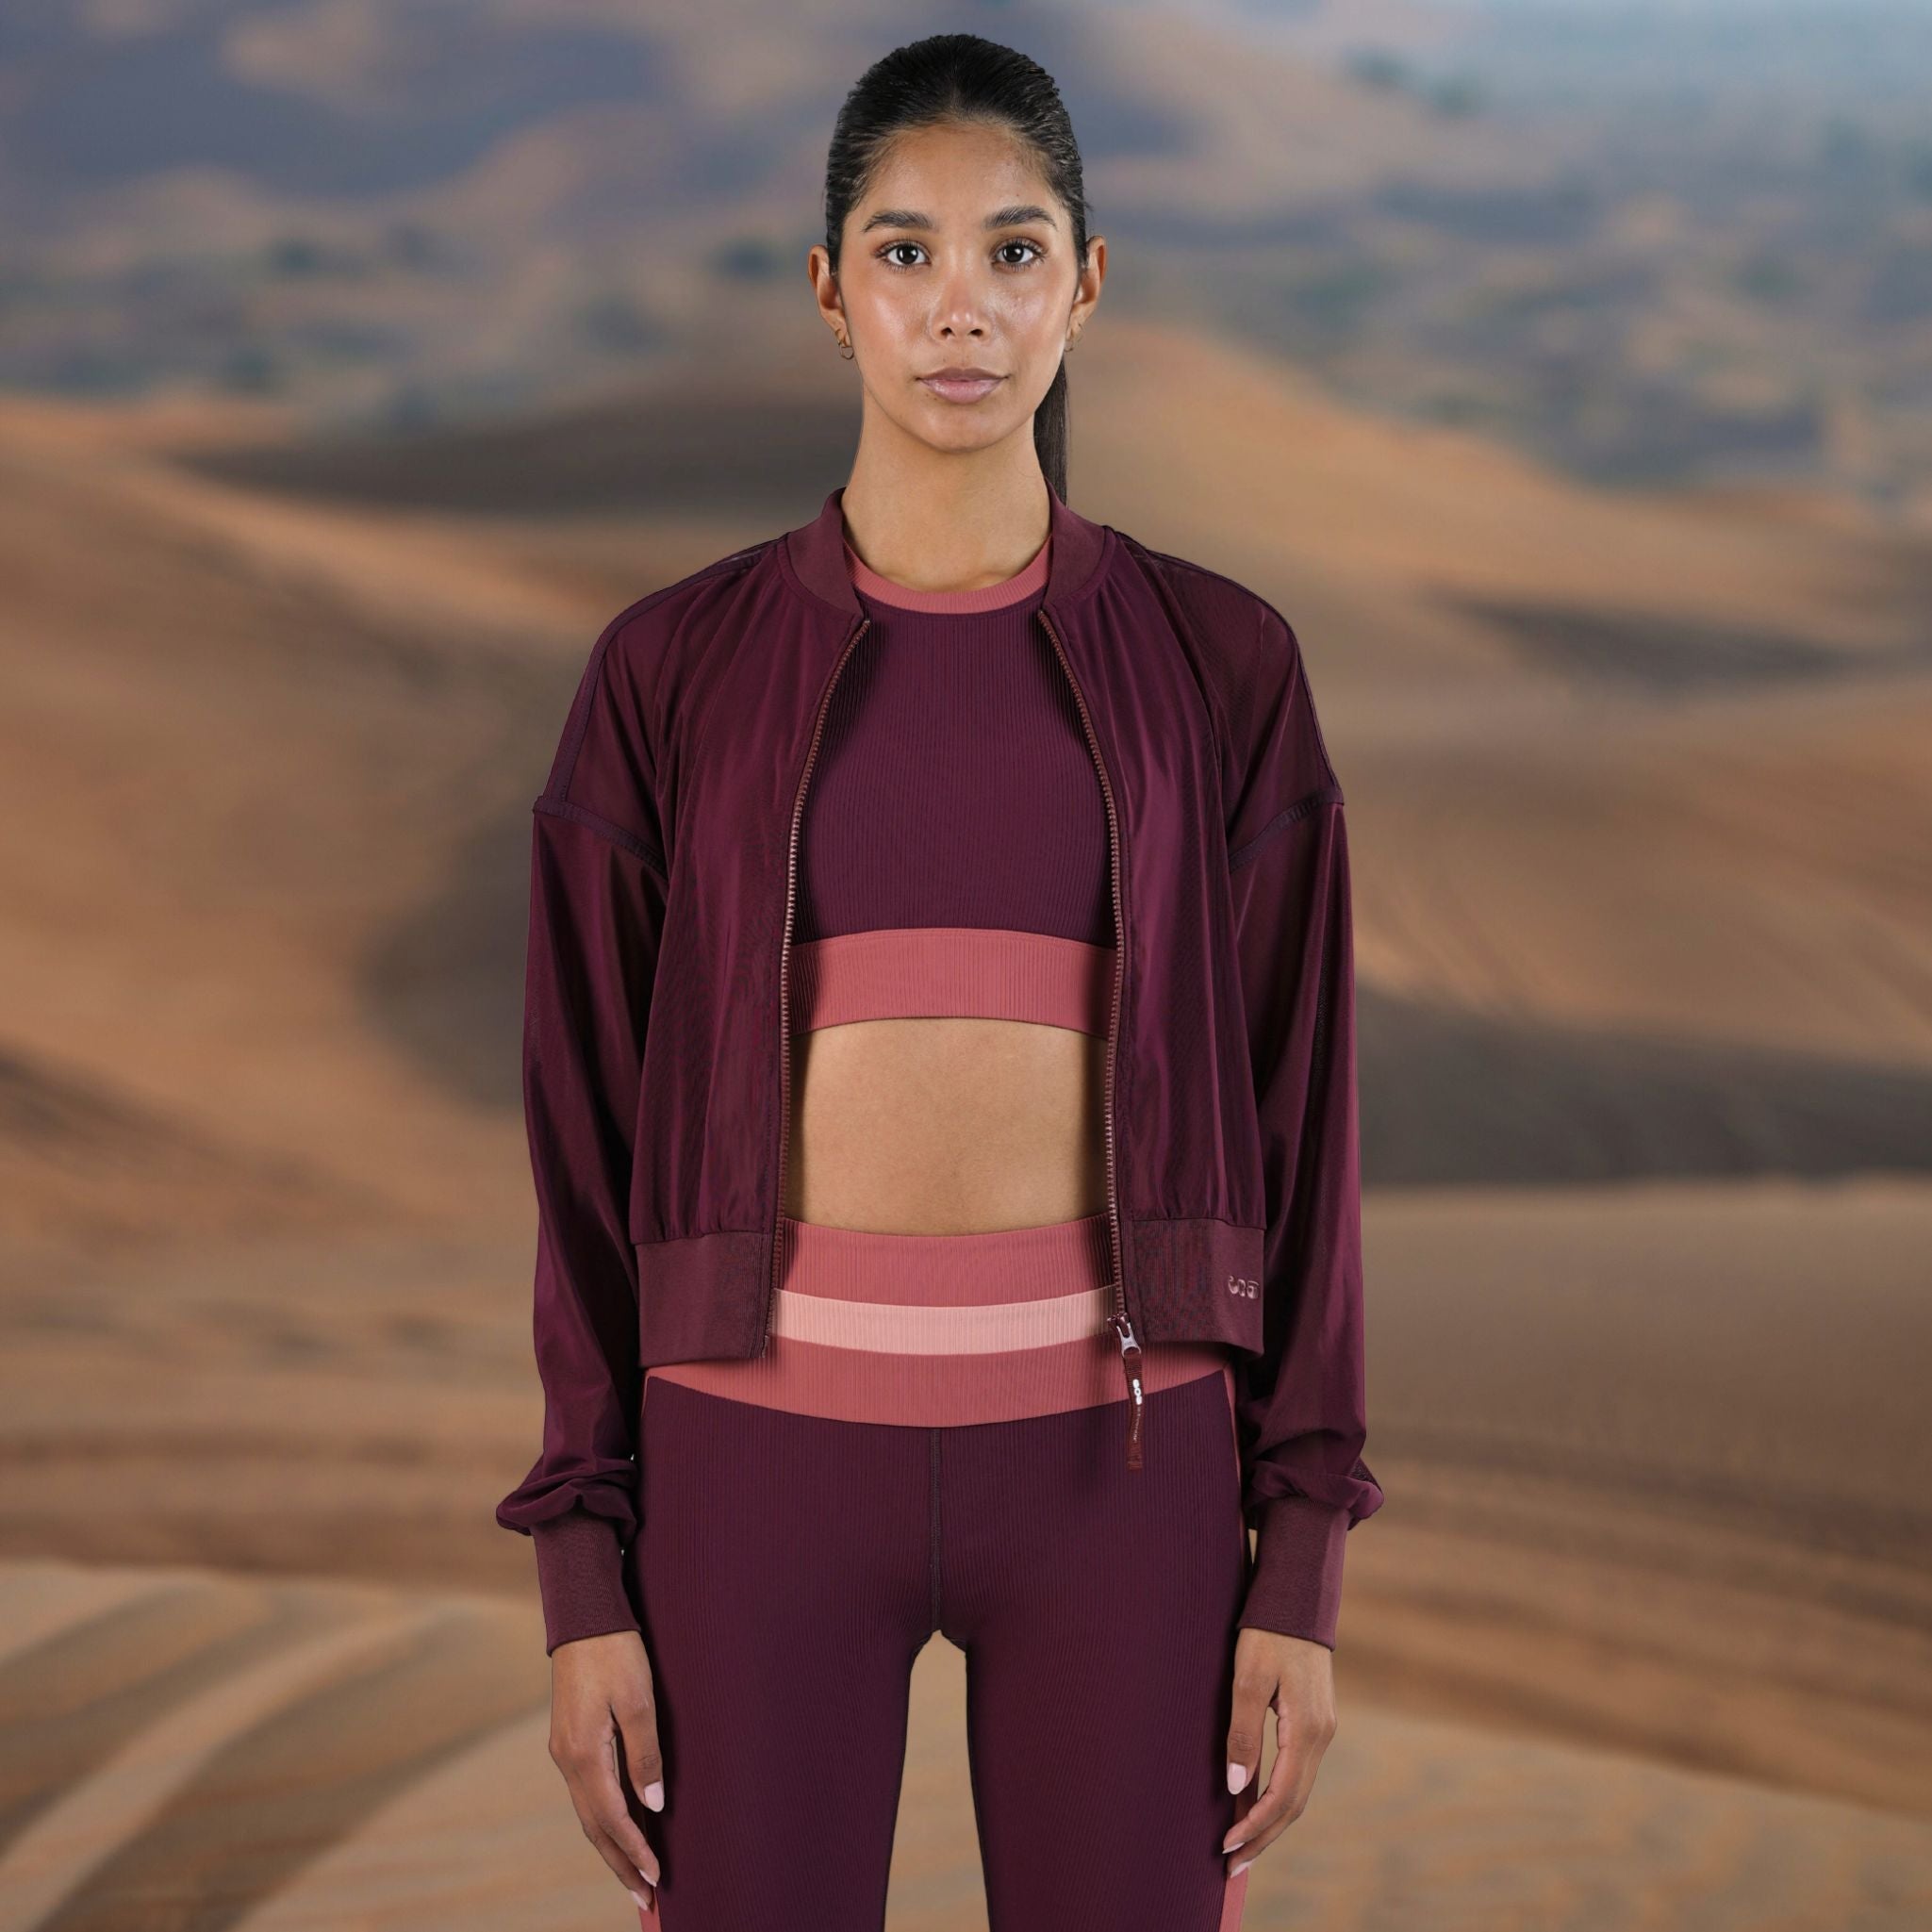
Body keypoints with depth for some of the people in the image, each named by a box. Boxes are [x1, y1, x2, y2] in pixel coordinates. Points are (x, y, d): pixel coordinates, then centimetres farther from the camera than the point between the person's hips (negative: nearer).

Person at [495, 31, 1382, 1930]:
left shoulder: (1215, 665, 4)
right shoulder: (673, 670, 3)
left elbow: (1290, 1117, 4)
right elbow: (593, 1133, 4)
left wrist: (1304, 1566, 0)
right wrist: (583, 1577, -1)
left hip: (1107, 1456, 0)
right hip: (776, 1448, 0)